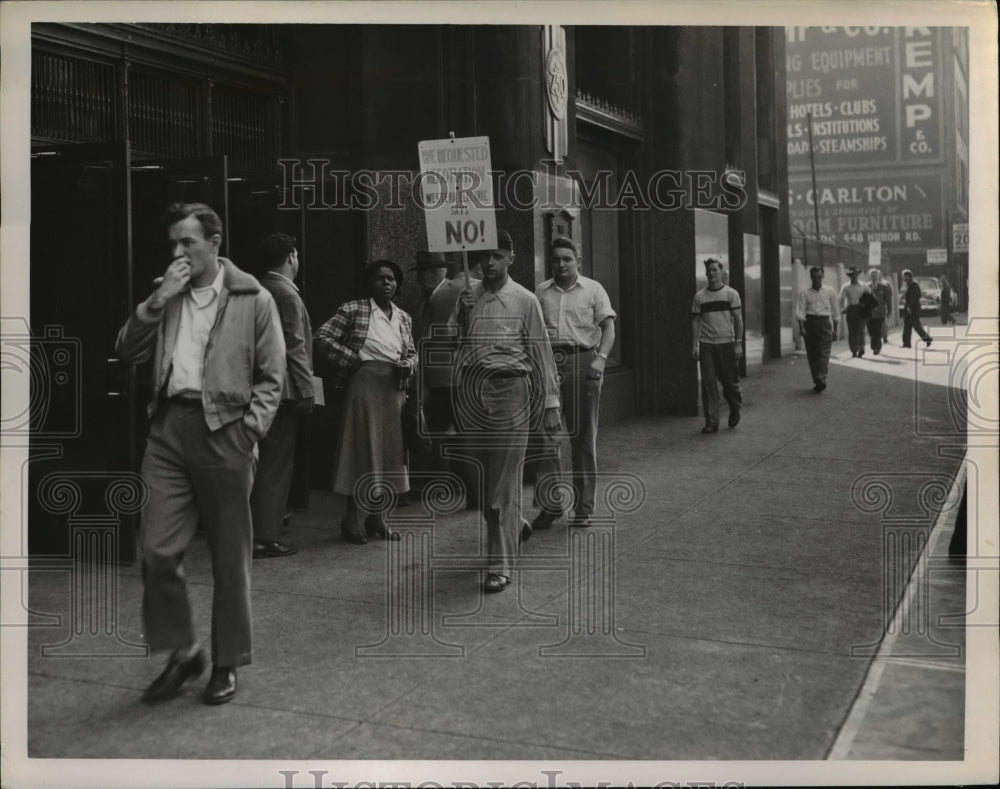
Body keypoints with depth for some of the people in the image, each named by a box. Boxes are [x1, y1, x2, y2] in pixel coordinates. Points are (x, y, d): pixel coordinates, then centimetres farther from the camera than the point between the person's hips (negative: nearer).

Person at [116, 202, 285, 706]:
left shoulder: (253, 300, 0)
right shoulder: (164, 295, 14)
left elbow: (270, 376, 0)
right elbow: (127, 350, 5)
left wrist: (250, 431, -10)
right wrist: (158, 299, -5)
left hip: (223, 432, -4)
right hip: (169, 428, 4)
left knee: (229, 558, 5)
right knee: (157, 549, -1)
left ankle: (227, 664, 20)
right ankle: (181, 651, 18)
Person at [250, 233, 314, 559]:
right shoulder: (287, 295, -14)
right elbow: (295, 348, -17)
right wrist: (306, 390, -13)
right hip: (283, 389, -9)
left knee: (264, 461, 16)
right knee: (277, 463, -3)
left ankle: (256, 529, 24)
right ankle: (266, 538, 1)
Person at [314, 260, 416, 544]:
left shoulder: (403, 318, 15)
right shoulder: (353, 310, -2)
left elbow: (412, 354, 22)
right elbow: (320, 339, -5)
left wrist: (407, 366, -1)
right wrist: (353, 359, -9)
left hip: (394, 388, 6)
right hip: (364, 382, -6)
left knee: (388, 449, 8)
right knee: (362, 446, -4)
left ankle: (376, 516, 18)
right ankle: (353, 518, 5)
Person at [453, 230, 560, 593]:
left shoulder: (524, 300, -1)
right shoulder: (467, 297, 10)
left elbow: (542, 353, 0)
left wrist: (550, 404, -2)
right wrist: (461, 317, -4)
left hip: (508, 389, -4)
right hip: (471, 389, 4)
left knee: (504, 479, -5)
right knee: (483, 474, 12)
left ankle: (500, 566, 2)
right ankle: (513, 525, 41)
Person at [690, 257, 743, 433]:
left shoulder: (731, 294, 1)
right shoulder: (699, 296, 7)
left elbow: (738, 320, 0)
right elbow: (695, 321, 7)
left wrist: (738, 344, -7)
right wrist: (694, 345, 0)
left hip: (726, 343, -1)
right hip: (706, 345, 2)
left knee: (730, 381, 4)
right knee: (708, 383, -3)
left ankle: (735, 410, 32)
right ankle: (711, 422, 1)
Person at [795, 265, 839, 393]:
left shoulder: (829, 291, 8)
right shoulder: (804, 293, 5)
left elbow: (834, 312, 14)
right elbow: (800, 311, -2)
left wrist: (835, 329, 14)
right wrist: (801, 327, -15)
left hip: (825, 322, -1)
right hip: (810, 323, 1)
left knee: (824, 352, -13)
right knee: (811, 354, 2)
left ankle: (821, 379, -24)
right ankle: (817, 382, 10)